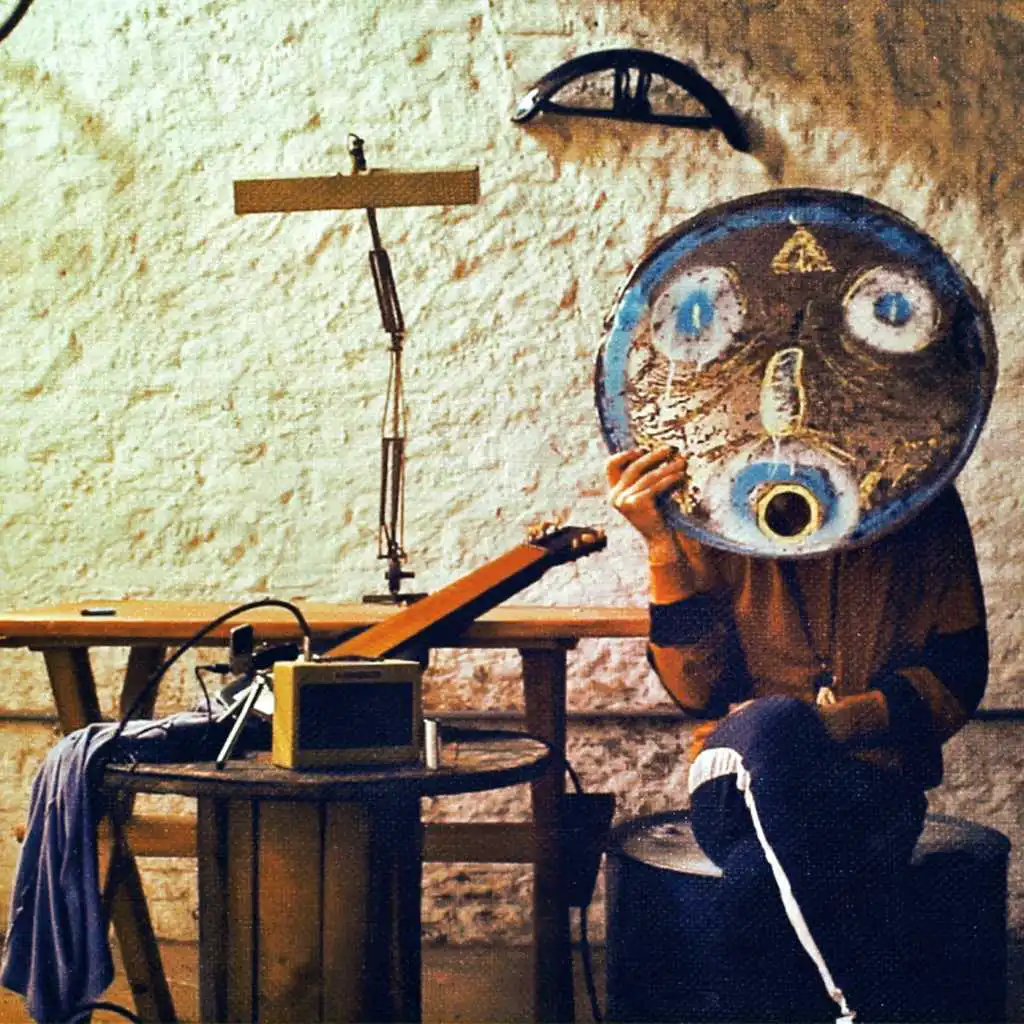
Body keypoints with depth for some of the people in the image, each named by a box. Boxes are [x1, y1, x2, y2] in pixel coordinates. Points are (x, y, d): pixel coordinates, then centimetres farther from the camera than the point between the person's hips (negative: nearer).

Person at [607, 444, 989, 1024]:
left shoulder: (926, 505, 5)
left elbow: (960, 671, 2)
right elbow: (699, 689, -3)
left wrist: (846, 720, -15)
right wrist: (664, 543, -15)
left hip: (874, 779, -1)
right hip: (742, 783, 2)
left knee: (756, 884, -36)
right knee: (773, 724, -37)